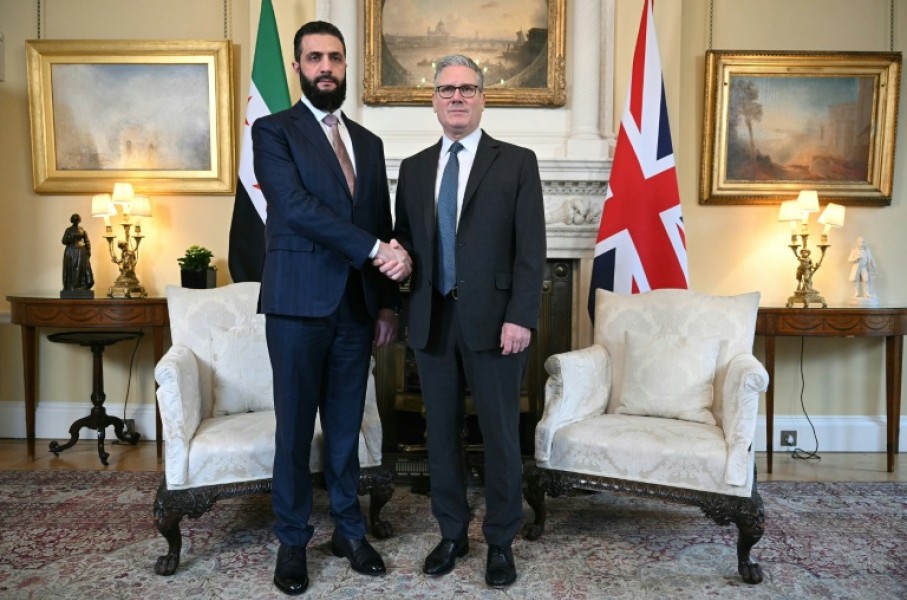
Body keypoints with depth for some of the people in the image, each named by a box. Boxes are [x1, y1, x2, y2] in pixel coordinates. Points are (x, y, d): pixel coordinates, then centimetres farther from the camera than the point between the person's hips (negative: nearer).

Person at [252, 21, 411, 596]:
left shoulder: (369, 142, 15)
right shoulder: (273, 131, -1)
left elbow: (382, 225, 14)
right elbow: (298, 207, -16)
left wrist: (387, 303, 9)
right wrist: (375, 251, -20)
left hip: (356, 306, 4)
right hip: (298, 304, -4)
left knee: (346, 427, 12)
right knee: (295, 428, 5)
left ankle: (350, 530, 27)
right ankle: (293, 541, 21)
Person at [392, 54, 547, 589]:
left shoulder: (517, 162, 0)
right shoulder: (414, 168, 12)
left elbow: (531, 249, -6)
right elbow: (405, 241, 14)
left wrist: (521, 318, -14)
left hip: (494, 320, -3)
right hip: (433, 321, 4)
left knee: (501, 436, 6)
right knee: (441, 434, 11)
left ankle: (501, 541, 24)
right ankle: (453, 533, 30)